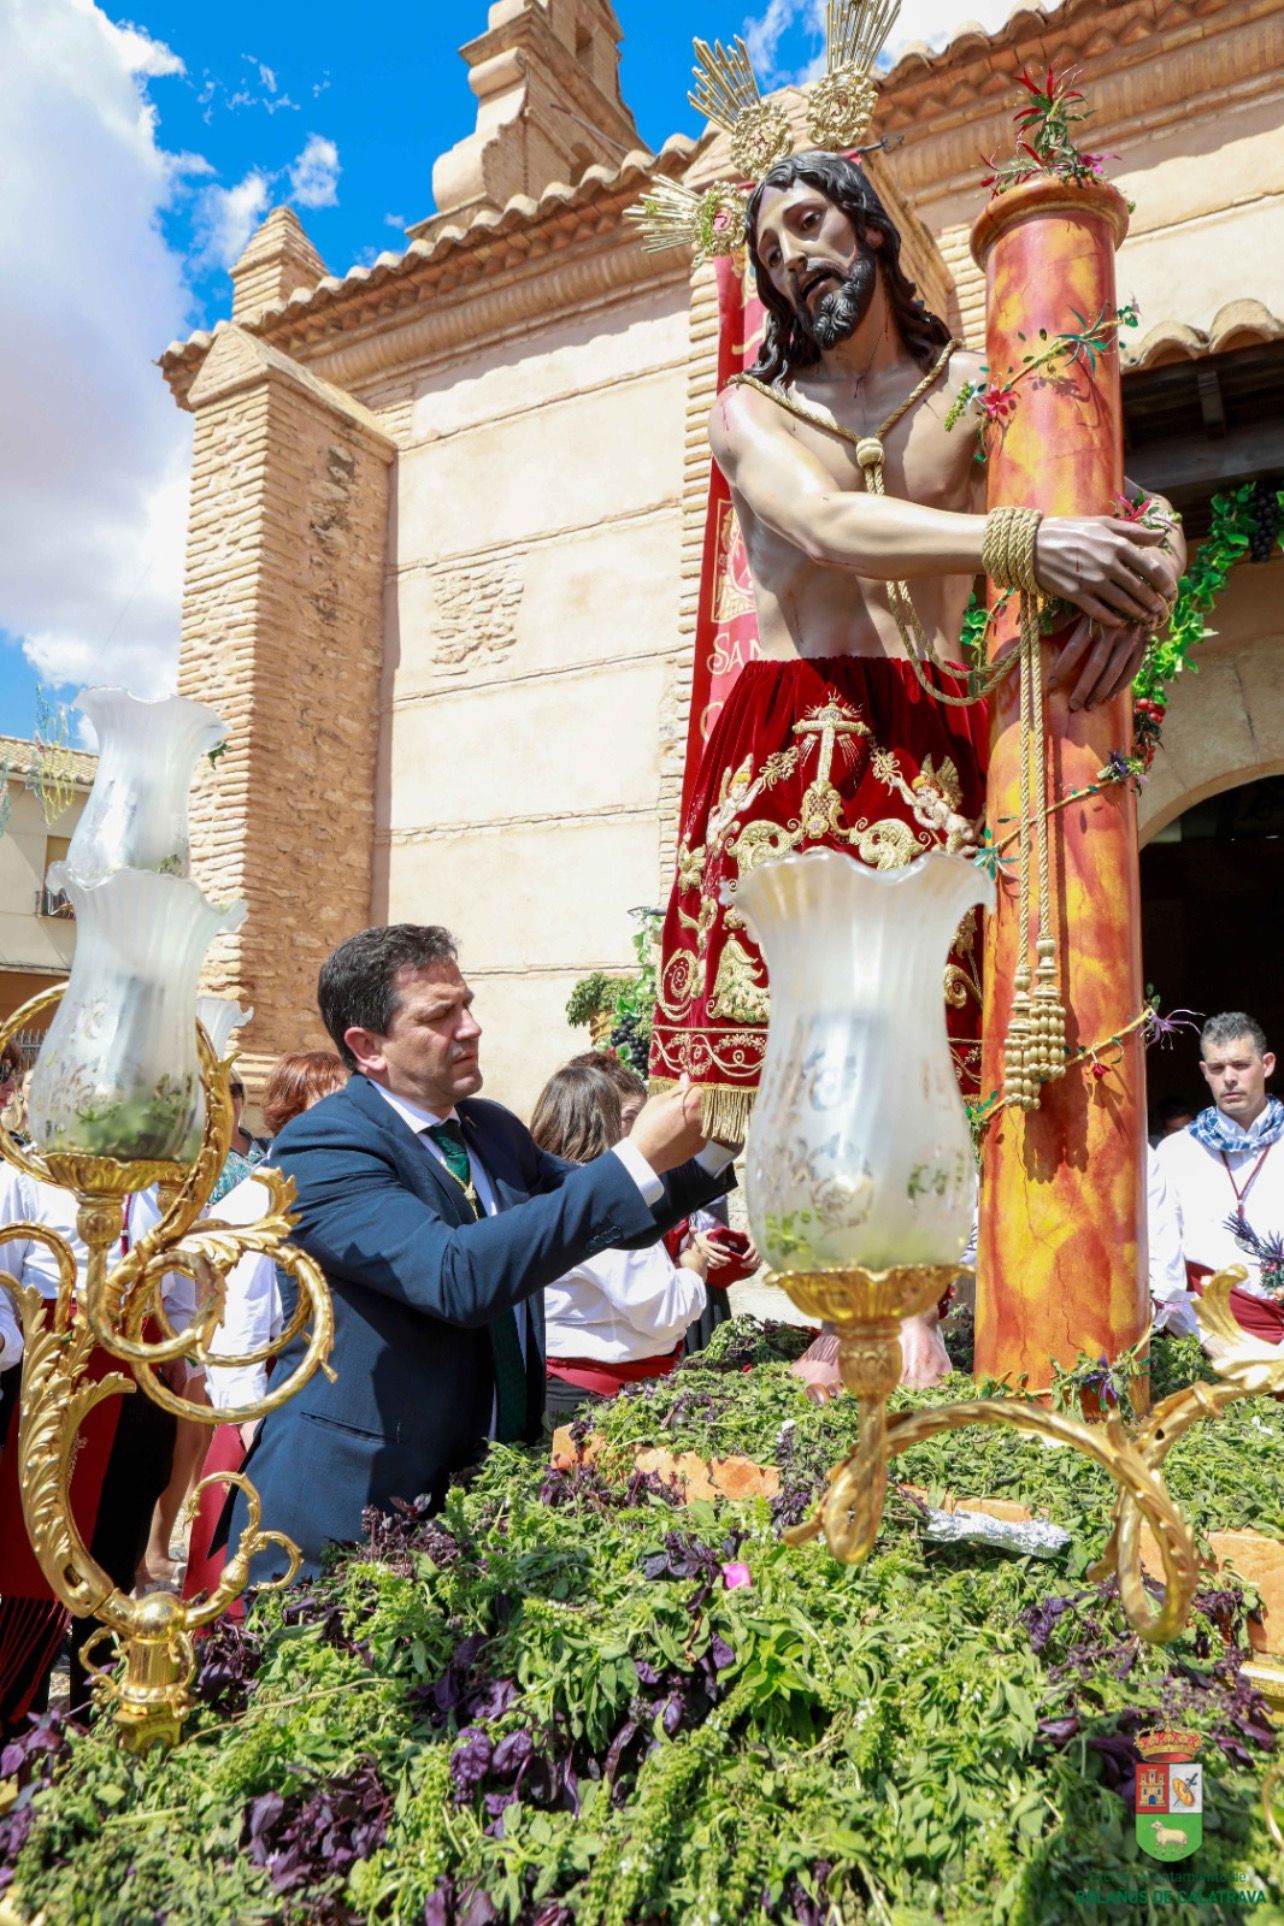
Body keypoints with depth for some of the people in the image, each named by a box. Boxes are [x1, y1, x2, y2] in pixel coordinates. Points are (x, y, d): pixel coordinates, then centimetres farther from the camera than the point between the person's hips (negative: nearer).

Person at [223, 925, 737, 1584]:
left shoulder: (494, 1129, 4)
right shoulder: (319, 1146, -18)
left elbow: (612, 1217, 14)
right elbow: (457, 1277, -33)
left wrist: (713, 1141, -4)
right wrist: (636, 1158, -32)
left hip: (482, 1487, 6)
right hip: (352, 1500, -6)